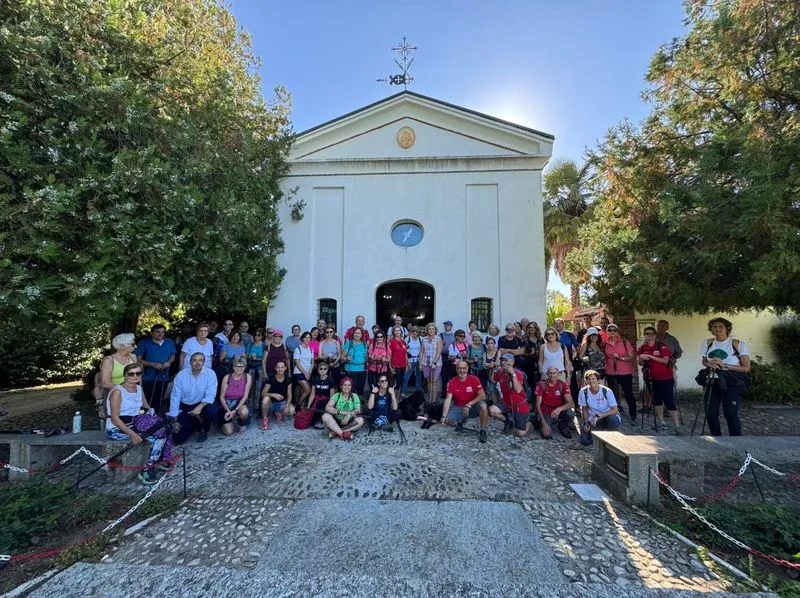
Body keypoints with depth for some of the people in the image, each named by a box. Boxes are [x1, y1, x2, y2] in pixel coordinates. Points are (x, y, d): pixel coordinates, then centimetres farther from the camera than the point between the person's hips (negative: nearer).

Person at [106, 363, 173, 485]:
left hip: (135, 423, 8)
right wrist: (131, 434, -26)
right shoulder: (117, 391, -15)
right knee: (159, 435, -22)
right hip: (117, 429, -7)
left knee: (163, 429, -13)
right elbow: (114, 418, -19)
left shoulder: (139, 388, 8)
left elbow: (147, 408, 13)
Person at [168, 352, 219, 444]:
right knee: (178, 439, -8)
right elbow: (175, 397, -7)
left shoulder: (210, 374, -14)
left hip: (202, 405, -1)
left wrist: (200, 407, -38)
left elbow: (210, 395, -18)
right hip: (185, 408, 2)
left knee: (212, 411, -35)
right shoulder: (181, 375, -8)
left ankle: (203, 429, 1)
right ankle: (193, 425, 27)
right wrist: (174, 420, -10)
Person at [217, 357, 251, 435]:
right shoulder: (227, 377, -10)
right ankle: (224, 421, 24)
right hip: (226, 403, 0)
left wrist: (235, 410, -23)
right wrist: (228, 411, -21)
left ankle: (242, 424, 1)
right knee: (228, 432, -13)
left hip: (239, 403, 0)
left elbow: (245, 396, -12)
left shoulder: (248, 377, -10)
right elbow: (221, 397, -8)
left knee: (244, 412, -37)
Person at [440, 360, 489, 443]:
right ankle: (460, 422, 14)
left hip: (473, 407, -2)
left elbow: (482, 395, -19)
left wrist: (469, 405, -29)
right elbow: (448, 400, -15)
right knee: (447, 420, -23)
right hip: (458, 408, 2)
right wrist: (443, 417, -26)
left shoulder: (474, 379, -12)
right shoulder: (451, 382, -9)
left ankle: (482, 430, -11)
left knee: (483, 405, -34)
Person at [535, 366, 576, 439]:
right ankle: (541, 424, 14)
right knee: (547, 436, -21)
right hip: (546, 412, -2)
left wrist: (559, 409, -40)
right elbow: (538, 405, -15)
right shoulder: (541, 385, -15)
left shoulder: (563, 385, -10)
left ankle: (562, 426, 3)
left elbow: (571, 403, -19)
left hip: (558, 411, 2)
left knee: (570, 414, -31)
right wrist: (544, 423, -24)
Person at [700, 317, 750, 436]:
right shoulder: (707, 342, 3)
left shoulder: (738, 344, -7)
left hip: (733, 383, -3)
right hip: (713, 381, 3)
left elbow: (746, 367, -7)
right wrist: (710, 364, -8)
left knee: (730, 414, -9)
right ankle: (716, 436, 21)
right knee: (710, 413, 1)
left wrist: (725, 365, -20)